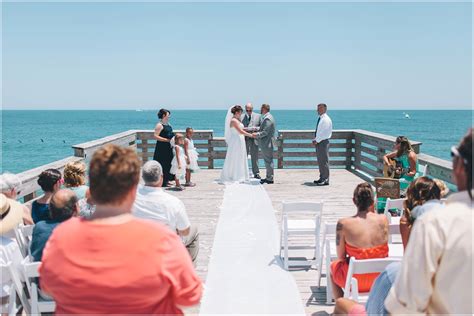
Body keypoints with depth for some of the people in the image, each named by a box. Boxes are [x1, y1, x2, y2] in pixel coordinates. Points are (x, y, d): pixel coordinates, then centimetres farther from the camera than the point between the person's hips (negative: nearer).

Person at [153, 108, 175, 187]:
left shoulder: (168, 124, 12)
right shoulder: (159, 125, -14)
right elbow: (155, 136, -20)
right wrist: (167, 140, -20)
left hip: (168, 148, 9)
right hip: (161, 148, -9)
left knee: (168, 164, 12)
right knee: (162, 165, -3)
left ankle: (165, 180, 22)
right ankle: (161, 182, 6)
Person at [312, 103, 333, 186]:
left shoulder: (326, 119, -13)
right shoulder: (320, 119, 16)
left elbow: (324, 133, -18)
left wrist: (317, 140, -15)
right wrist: (315, 139, 8)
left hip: (323, 142, -9)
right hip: (318, 142, 9)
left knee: (324, 161, -6)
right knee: (320, 161, 13)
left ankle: (325, 180, -2)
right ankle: (322, 178, 21)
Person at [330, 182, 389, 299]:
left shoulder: (343, 224, -18)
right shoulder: (383, 220, -11)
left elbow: (341, 257, -10)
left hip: (355, 281, -3)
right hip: (380, 279, 3)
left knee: (334, 265, 29)